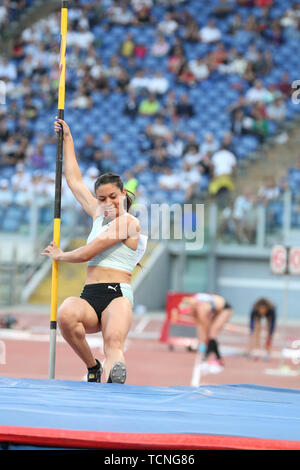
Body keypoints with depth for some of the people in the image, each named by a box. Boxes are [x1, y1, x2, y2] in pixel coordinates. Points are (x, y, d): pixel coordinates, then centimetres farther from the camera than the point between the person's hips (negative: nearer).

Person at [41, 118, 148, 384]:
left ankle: (111, 376, -63)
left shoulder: (128, 222, -1)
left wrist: (60, 255, 14)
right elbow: (74, 180, 33)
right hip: (89, 297, 6)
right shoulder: (99, 216, 24)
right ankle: (92, 367, -20)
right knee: (66, 313, -33)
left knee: (114, 341, -36)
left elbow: (86, 253, -5)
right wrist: (67, 139, 37)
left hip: (117, 295, -6)